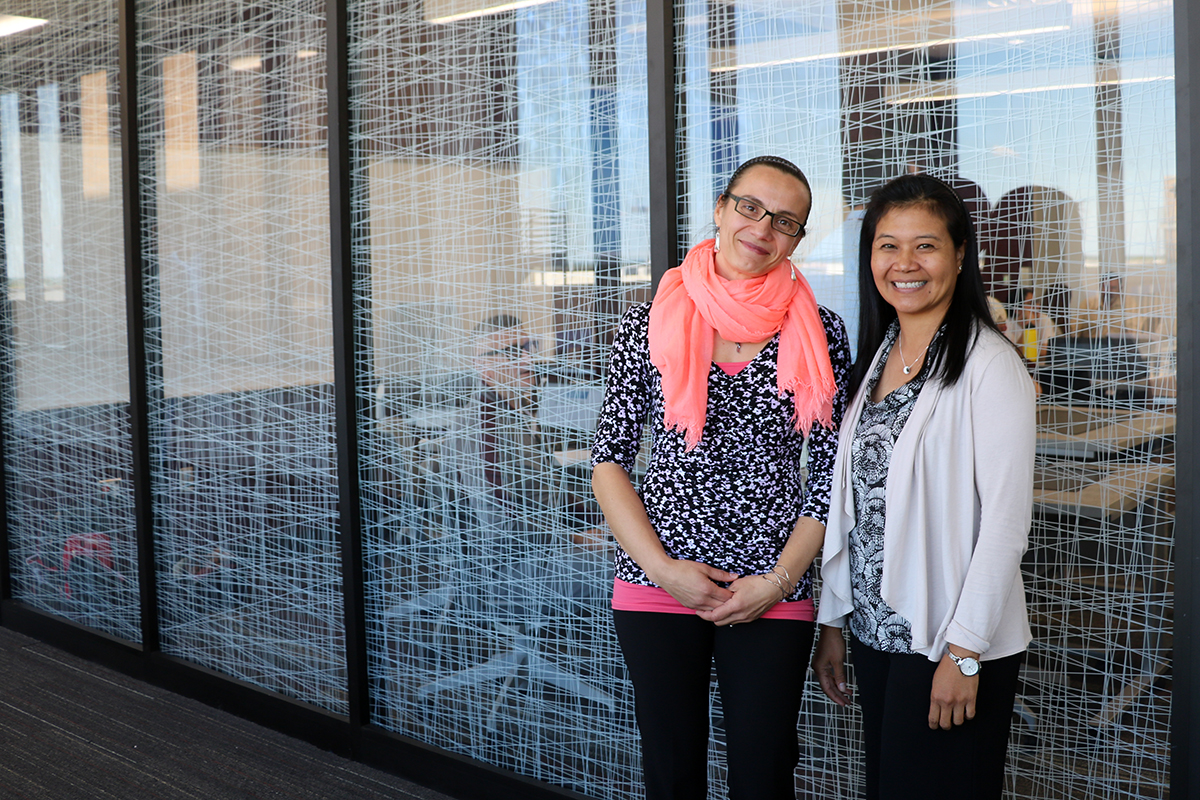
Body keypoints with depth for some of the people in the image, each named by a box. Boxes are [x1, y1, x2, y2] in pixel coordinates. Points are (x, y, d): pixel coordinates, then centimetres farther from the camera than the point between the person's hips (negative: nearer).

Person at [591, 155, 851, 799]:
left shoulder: (819, 334, 2)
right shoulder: (650, 324, 2)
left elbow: (832, 472, 3)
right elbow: (609, 460, 2)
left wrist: (777, 580, -6)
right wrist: (663, 569, -8)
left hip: (772, 594, 0)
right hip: (656, 584, 0)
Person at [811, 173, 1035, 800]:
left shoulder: (988, 363, -11)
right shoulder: (874, 357, 10)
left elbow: (1006, 517, -15)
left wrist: (965, 651, -17)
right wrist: (832, 621, 10)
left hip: (952, 641, -6)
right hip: (873, 632, 7)